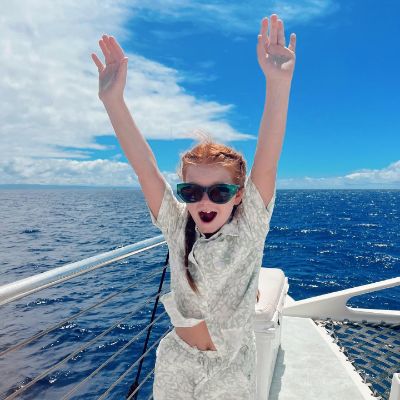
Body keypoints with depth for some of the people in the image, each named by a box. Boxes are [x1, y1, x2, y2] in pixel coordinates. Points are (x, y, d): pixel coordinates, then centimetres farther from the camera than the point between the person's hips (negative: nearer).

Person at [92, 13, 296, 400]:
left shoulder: (249, 228, -18)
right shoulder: (177, 228, -14)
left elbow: (266, 162, -32)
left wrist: (279, 84, -42)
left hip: (232, 367, -1)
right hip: (176, 362, 2)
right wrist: (113, 100, -30)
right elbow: (144, 166, -22)